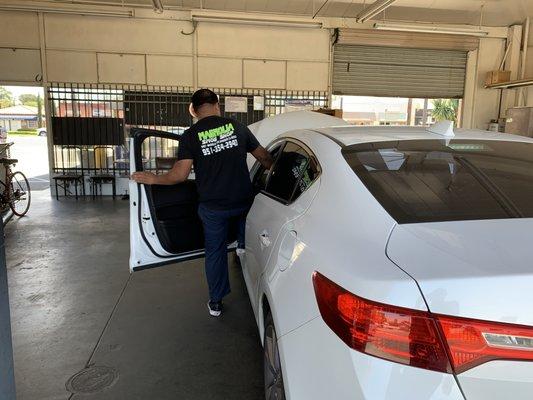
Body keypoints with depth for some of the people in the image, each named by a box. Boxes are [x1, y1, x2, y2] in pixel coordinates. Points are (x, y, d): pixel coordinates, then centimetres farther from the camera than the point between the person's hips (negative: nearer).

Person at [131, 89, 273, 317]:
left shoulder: (190, 136, -8)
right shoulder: (236, 127, -1)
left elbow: (180, 174, -15)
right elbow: (264, 157, 7)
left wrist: (153, 179, 2)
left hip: (213, 207, -1)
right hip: (244, 201, 1)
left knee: (215, 252, 15)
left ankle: (216, 303, 27)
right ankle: (243, 244, 33)